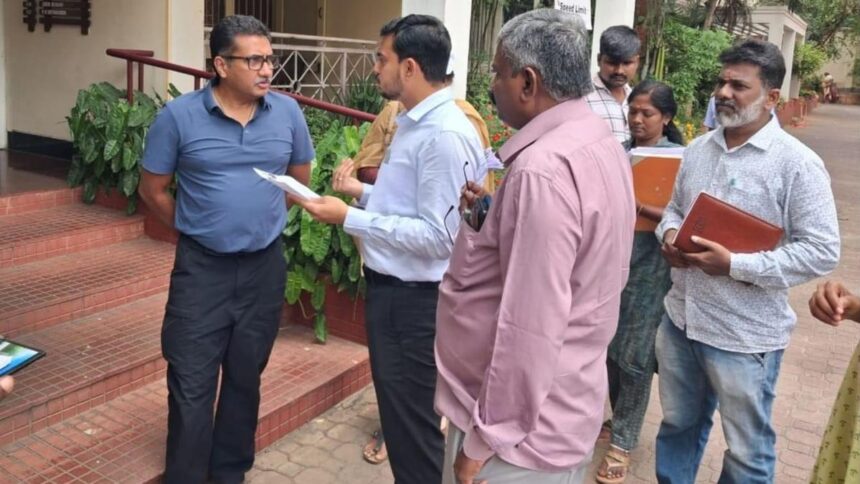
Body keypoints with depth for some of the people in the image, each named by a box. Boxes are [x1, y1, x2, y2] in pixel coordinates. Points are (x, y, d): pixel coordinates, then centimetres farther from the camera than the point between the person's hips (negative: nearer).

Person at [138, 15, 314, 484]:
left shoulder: (288, 113, -3)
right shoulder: (178, 115, -10)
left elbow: (300, 180, 11)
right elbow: (152, 190, 1)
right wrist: (197, 229, 6)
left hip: (264, 266, 3)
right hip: (201, 267, -2)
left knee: (245, 378, 15)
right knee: (191, 384, 4)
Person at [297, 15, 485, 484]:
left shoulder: (445, 135, -23)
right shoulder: (412, 122, 9)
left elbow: (438, 236, -25)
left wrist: (349, 218, -23)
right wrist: (362, 192, 6)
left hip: (415, 300, -10)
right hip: (391, 289, 10)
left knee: (414, 425, 6)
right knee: (396, 409, 25)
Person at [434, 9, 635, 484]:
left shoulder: (543, 168, -26)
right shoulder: (600, 144, 5)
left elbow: (530, 330, -28)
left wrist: (484, 440, -18)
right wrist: (488, 218, 4)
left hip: (525, 430, -9)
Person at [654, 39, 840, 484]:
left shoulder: (798, 163, -14)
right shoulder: (698, 149, 6)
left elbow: (821, 250, -17)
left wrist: (735, 265, -23)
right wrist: (669, 236, -6)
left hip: (745, 334, -5)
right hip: (680, 318, 6)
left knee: (746, 448, 14)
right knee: (678, 424, 24)